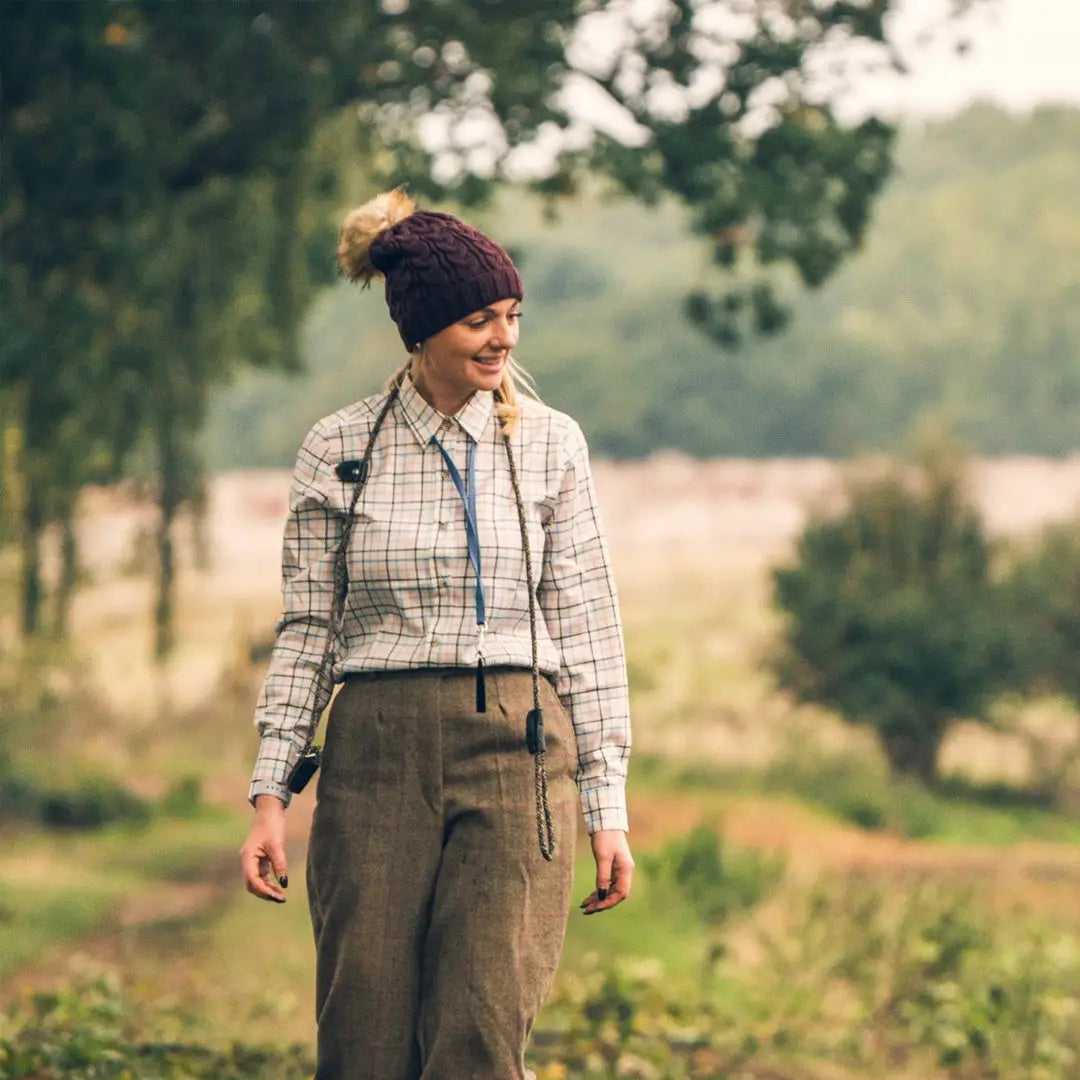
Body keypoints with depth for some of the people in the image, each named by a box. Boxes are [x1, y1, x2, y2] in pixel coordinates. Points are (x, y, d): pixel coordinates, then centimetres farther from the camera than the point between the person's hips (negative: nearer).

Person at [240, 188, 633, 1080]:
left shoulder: (548, 444, 5)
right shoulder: (338, 450, 5)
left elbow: (587, 628, 6)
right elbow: (308, 628, 8)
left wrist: (608, 805, 2)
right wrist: (271, 792, 2)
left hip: (513, 754, -1)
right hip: (376, 759, 1)